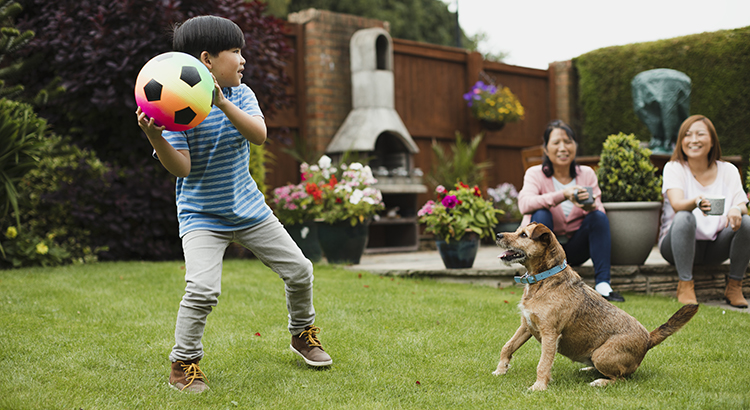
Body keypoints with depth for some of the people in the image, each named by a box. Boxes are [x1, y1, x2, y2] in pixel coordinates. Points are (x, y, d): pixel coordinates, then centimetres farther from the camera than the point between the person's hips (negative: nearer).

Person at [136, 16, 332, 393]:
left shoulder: (240, 94, -1)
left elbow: (259, 135, -20)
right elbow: (181, 168, -18)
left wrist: (223, 103, -34)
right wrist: (154, 136, -35)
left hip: (248, 207, 5)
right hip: (202, 215, -5)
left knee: (299, 270, 7)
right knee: (202, 289, -23)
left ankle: (302, 334, 34)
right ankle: (183, 363, 0)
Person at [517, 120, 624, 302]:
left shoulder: (587, 173, 1)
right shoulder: (535, 174, -9)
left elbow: (599, 209, -9)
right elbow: (524, 203, -30)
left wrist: (590, 206, -34)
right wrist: (563, 195, -43)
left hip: (575, 248, 3)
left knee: (599, 217, -21)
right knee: (540, 215, -29)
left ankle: (602, 285, -26)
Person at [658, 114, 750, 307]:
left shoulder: (728, 170, 2)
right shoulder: (674, 168, -7)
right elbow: (677, 204, -24)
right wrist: (696, 202, -47)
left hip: (716, 246, 3)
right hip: (679, 244, -3)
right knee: (684, 218, -32)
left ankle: (734, 287, -10)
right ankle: (685, 286, -27)